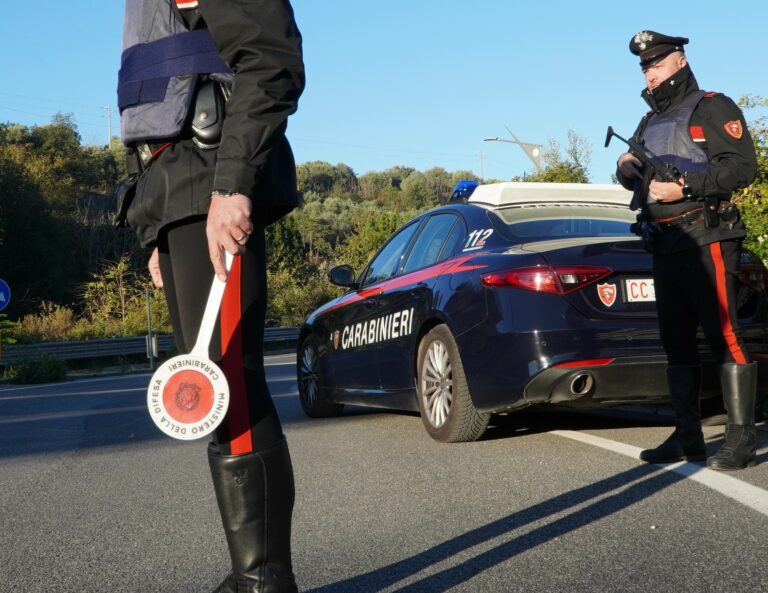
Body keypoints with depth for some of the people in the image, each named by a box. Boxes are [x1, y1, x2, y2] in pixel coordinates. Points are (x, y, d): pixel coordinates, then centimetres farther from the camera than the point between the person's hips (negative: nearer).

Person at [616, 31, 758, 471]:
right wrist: (627, 168, 1)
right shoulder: (650, 123, 22)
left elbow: (743, 166, -11)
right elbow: (634, 179, 25)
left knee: (725, 336, -11)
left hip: (705, 239, -8)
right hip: (664, 245, 8)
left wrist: (685, 186, -19)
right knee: (677, 342, 8)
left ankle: (741, 440, -10)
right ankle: (688, 436, 14)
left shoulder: (712, 109, 0)